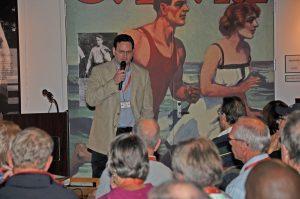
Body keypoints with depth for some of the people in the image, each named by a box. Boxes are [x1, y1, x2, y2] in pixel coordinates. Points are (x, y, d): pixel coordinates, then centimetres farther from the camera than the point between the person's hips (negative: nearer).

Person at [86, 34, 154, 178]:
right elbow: (90, 99, -9)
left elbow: (147, 109, 12)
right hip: (105, 138, -1)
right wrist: (114, 82, -17)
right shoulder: (99, 71, 4)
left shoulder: (143, 74, 10)